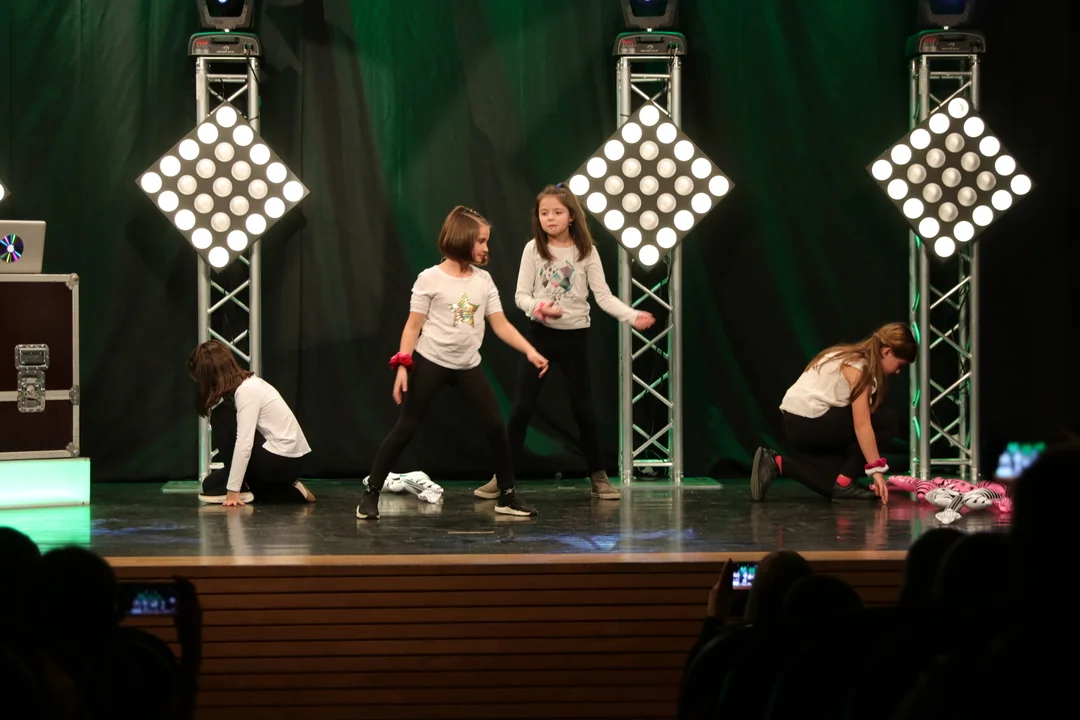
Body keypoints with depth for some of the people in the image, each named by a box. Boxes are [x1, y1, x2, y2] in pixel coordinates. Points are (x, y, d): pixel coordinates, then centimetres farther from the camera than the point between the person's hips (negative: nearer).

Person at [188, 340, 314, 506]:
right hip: (284, 457, 9)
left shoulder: (247, 391, -20)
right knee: (212, 484, 11)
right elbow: (243, 440, 11)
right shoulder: (248, 384, 8)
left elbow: (244, 444, -25)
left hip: (282, 461, -9)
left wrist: (233, 490, -23)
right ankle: (290, 491, 12)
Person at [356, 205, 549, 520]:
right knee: (405, 429, -4)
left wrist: (530, 351, -8)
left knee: (496, 427, 0)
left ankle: (507, 496, 11)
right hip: (430, 363, -5)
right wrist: (402, 366, -16)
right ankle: (371, 494, 1)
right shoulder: (430, 279, -8)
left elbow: (501, 325, 4)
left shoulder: (484, 281, 5)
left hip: (468, 366, 5)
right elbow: (413, 326, -7)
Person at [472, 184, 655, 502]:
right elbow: (521, 295, -4)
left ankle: (598, 476, 18)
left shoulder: (586, 252, -4)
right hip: (540, 334, 0)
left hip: (575, 336, 0)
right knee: (522, 407, -1)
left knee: (583, 408, 5)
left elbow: (604, 297, -7)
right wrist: (539, 307, -25)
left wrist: (633, 315, -22)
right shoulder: (533, 249, -4)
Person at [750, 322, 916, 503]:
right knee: (886, 423, -4)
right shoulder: (859, 368, -13)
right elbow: (862, 426, -20)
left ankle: (777, 463, 3)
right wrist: (876, 470, -21)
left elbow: (859, 419, 15)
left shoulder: (854, 357, 15)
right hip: (811, 423, -9)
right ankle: (845, 482, -7)